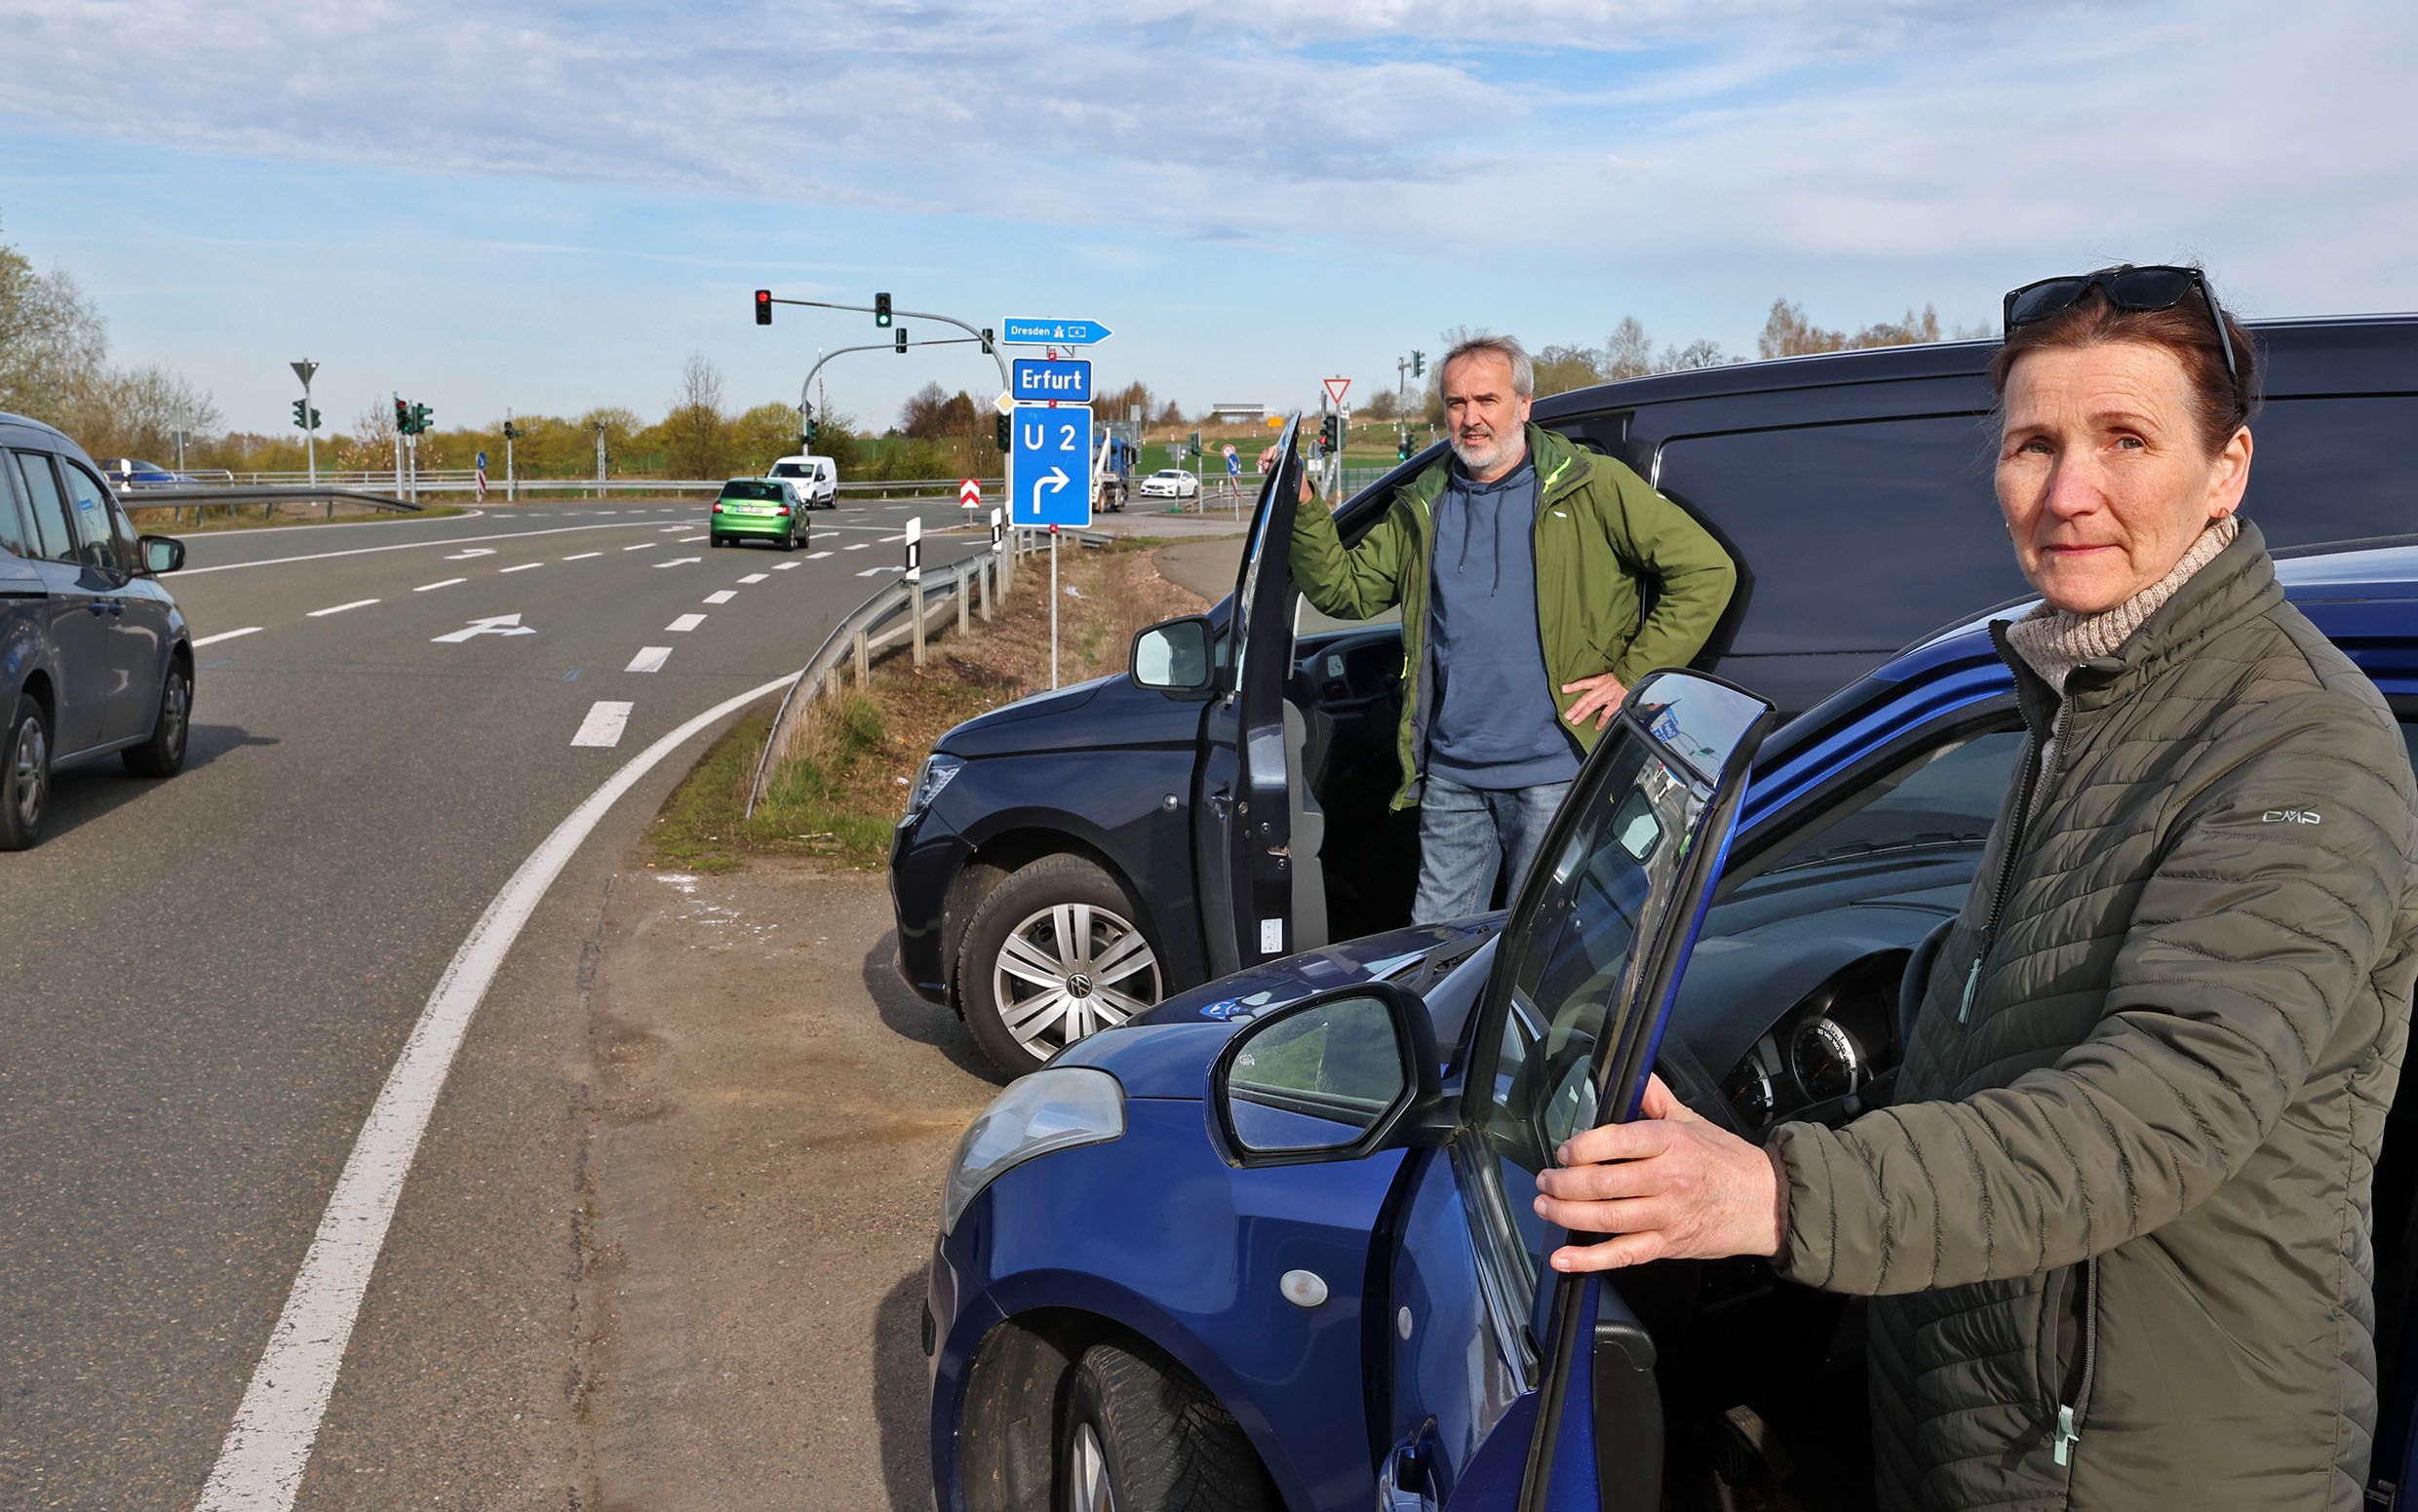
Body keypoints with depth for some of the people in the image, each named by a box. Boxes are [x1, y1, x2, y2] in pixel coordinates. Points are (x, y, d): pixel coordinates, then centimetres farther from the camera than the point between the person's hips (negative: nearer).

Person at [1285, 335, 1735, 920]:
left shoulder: (1590, 487, -3)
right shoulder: (1422, 507, 12)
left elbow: (1707, 571, -5)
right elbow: (1346, 590, 10)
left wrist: (1632, 676, -8)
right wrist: (1303, 510, -3)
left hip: (1553, 769, -4)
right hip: (1448, 772, 4)